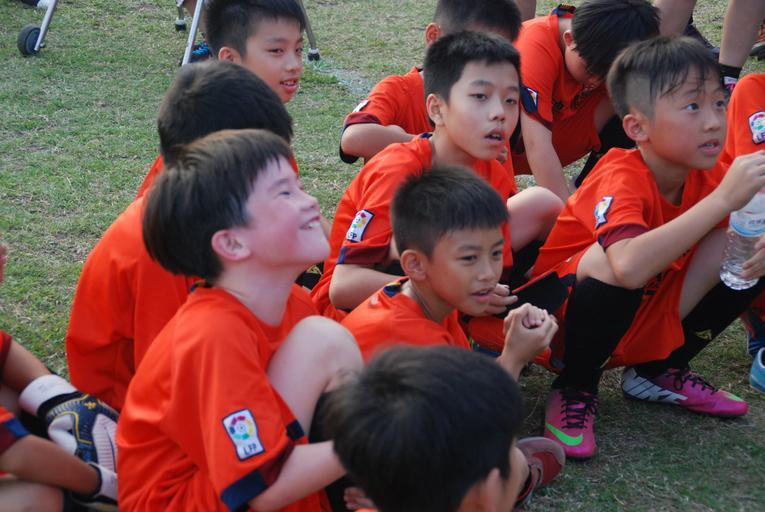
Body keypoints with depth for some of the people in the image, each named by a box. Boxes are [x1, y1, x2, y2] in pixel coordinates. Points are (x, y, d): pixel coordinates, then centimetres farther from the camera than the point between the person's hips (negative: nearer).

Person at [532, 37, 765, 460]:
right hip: (565, 323, -7)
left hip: (652, 322, 7)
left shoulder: (704, 179, -7)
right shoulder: (622, 179, -29)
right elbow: (629, 267, -49)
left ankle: (660, 371, 9)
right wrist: (722, 198, -46)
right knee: (608, 261, -39)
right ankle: (575, 389, -12)